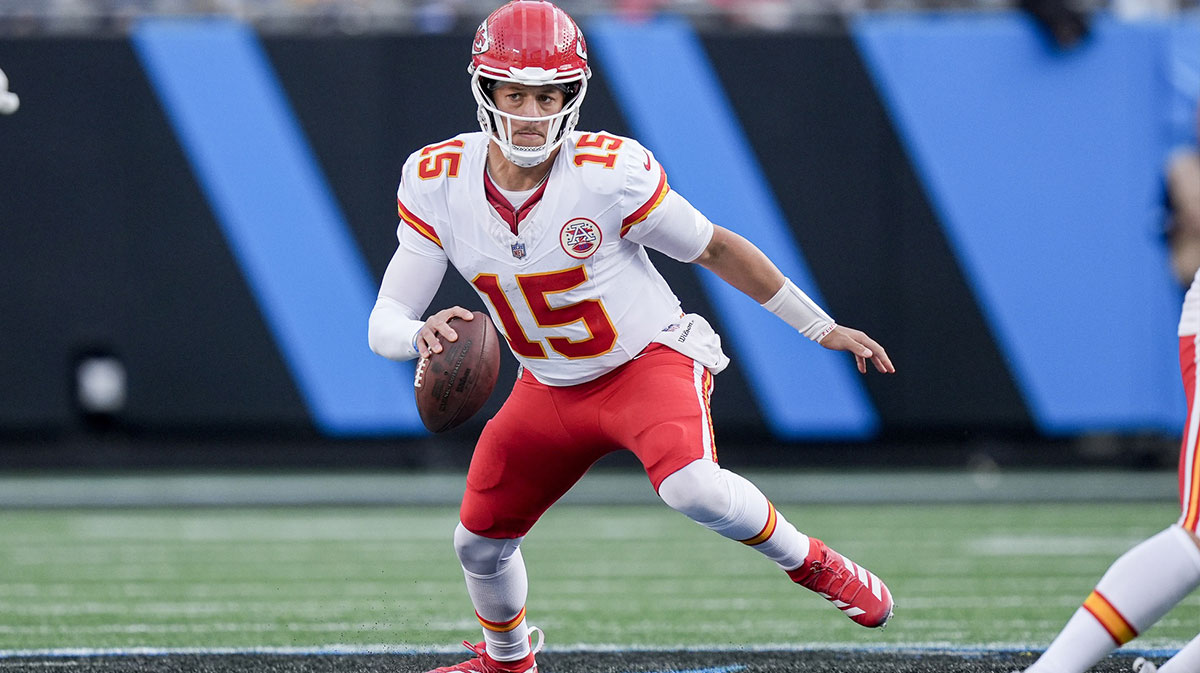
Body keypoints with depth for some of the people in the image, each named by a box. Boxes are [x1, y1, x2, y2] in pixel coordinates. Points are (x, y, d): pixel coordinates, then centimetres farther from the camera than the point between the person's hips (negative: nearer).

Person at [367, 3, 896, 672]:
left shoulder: (610, 172, -26)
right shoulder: (438, 183, -16)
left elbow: (715, 248, -10)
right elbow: (385, 325, -16)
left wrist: (823, 327, -2)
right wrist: (422, 334, -42)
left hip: (651, 358, -5)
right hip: (549, 387, 5)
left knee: (691, 487, -34)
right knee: (481, 543, 15)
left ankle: (811, 563, -6)